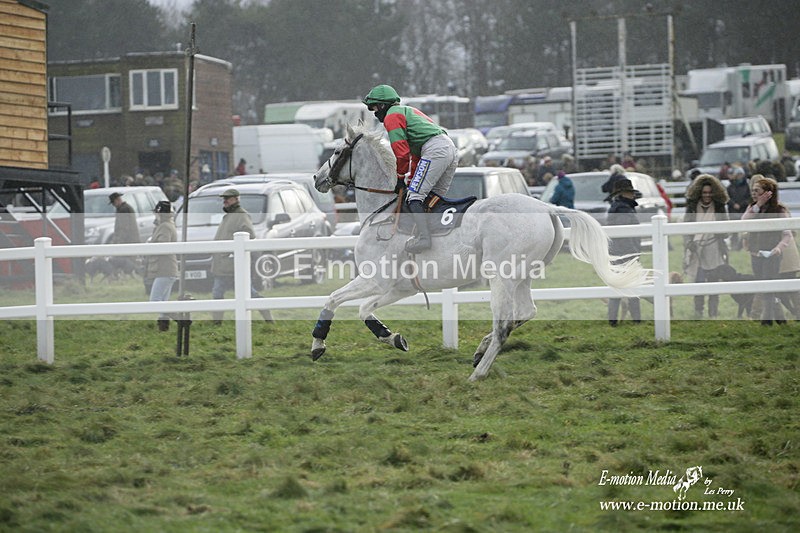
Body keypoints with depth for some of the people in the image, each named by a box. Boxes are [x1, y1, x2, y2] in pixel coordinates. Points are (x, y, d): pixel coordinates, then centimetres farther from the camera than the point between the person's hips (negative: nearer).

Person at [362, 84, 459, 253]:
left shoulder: (392, 116, 3)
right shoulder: (408, 111, 34)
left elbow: (401, 151, -6)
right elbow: (415, 153, 34)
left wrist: (401, 178, 4)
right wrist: (411, 179, 30)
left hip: (434, 150, -10)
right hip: (451, 148, 10)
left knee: (414, 195, -13)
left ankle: (423, 237, -27)